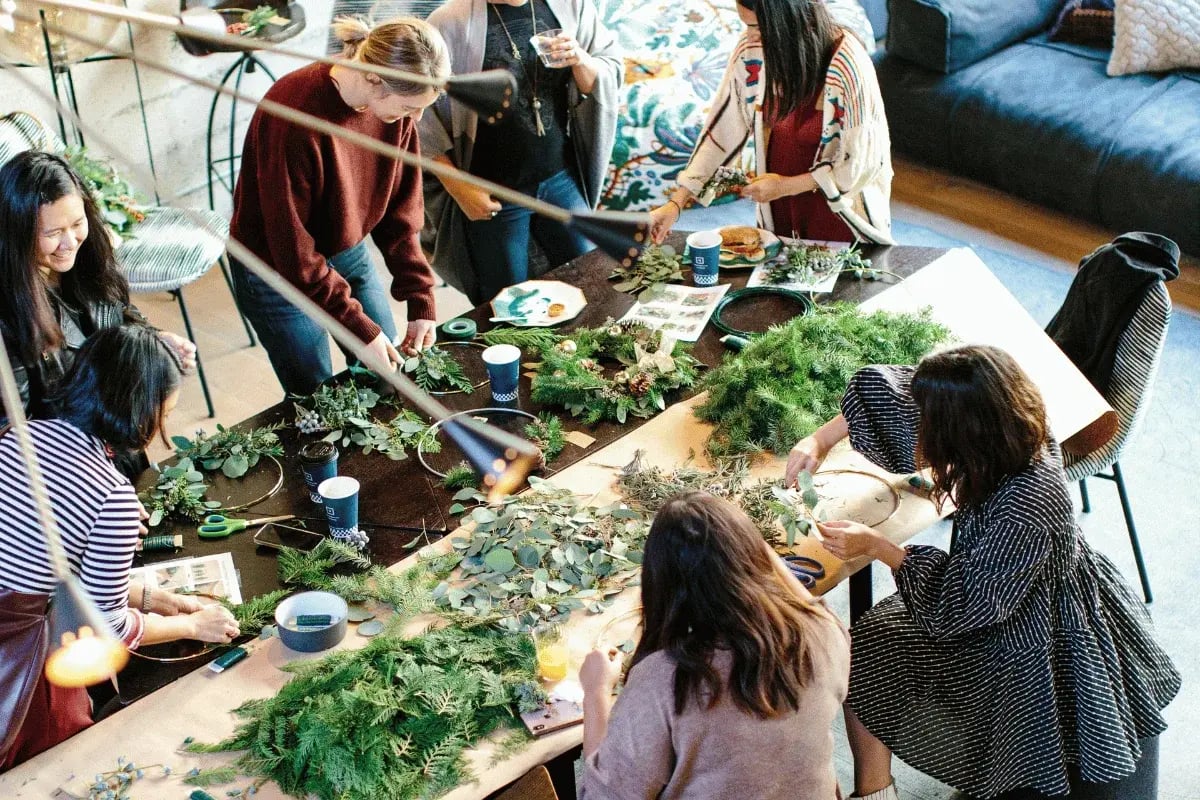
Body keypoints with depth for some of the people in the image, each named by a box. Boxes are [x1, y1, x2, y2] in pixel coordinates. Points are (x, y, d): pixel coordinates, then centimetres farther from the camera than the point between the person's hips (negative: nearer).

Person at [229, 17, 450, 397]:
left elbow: (401, 209, -3)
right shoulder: (295, 114, -33)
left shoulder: (394, 102, -13)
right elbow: (293, 249, -27)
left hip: (349, 253, 6)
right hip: (279, 269, -6)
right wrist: (361, 329, -25)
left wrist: (420, 301, -9)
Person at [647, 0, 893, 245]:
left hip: (839, 215, -4)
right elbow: (722, 130, -7)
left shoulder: (847, 64, -28)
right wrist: (676, 203, -12)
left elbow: (865, 160, -20)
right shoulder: (751, 50, -15)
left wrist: (787, 186, -18)